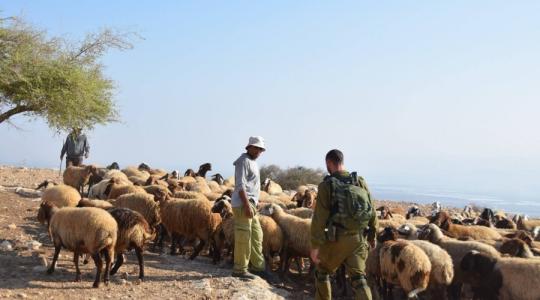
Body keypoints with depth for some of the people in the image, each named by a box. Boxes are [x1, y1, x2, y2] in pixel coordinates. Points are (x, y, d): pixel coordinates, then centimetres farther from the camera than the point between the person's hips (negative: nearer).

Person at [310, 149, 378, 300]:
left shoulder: (327, 185, -8)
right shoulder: (360, 182, 5)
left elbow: (319, 217, -12)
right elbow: (371, 212, 9)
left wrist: (315, 246, -9)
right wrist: (372, 236, 21)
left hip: (337, 239, -3)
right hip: (358, 238, 4)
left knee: (322, 271, 20)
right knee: (359, 279, 4)